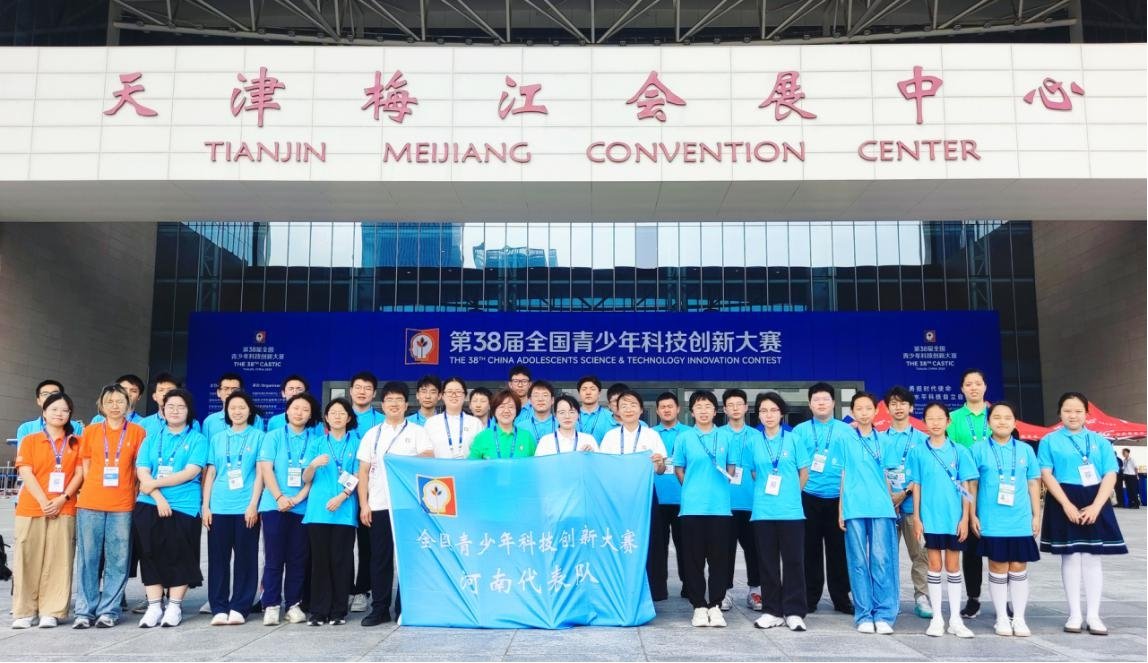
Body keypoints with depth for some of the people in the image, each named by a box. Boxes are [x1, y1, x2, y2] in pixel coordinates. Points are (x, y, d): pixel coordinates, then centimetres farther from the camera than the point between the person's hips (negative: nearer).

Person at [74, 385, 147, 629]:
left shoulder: (137, 431, 5)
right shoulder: (91, 431, 9)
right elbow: (85, 467, 12)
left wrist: (133, 494, 1)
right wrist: (91, 491, 3)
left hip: (123, 505, -1)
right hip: (90, 503, 1)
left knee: (117, 560, 1)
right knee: (88, 558, 3)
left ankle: (108, 610, 8)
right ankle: (85, 610, 10)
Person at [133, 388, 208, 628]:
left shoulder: (197, 439, 5)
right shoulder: (151, 439, 14)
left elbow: (191, 472, -8)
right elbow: (142, 471, 3)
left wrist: (155, 483, -10)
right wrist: (159, 498, -12)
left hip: (183, 507, -3)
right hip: (149, 505, 3)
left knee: (178, 556, -1)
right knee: (151, 555, 2)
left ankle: (174, 606, 9)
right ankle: (154, 607, 10)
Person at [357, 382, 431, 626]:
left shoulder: (418, 432, 8)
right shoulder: (372, 434, 13)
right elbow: (363, 472, 10)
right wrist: (363, 504, 2)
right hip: (379, 505, 2)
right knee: (380, 558, 4)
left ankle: (404, 608, 10)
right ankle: (379, 608, 12)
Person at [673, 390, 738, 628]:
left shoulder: (726, 437, 6)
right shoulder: (684, 438, 3)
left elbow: (732, 467, 10)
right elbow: (678, 469, 9)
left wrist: (719, 487, -2)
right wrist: (692, 489, 2)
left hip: (720, 506, 1)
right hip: (692, 507, -1)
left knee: (718, 557, 4)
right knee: (694, 558, 3)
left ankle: (715, 605, 13)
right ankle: (699, 606, 12)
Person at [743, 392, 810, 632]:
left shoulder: (794, 440, 1)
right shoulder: (753, 443, 5)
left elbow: (804, 473, 8)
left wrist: (789, 493, 11)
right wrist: (766, 491, 9)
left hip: (791, 510, -1)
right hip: (763, 511, 2)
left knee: (793, 561, 1)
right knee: (768, 562, 7)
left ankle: (794, 612, 8)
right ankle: (771, 611, 15)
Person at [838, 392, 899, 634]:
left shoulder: (882, 440, 12)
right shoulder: (845, 439, 7)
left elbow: (885, 475, 17)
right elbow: (842, 475, 7)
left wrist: (890, 502, 14)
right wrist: (841, 510, 4)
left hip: (881, 508, 1)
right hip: (854, 508, -1)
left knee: (882, 560, -3)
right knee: (858, 562, 1)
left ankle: (884, 615, 3)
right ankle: (864, 615, 7)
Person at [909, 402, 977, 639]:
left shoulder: (959, 451, 1)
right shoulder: (918, 452, 1)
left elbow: (965, 487, 2)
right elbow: (916, 486, 4)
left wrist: (965, 518, -3)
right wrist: (916, 517, 0)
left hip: (954, 517, 0)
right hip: (930, 518, 0)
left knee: (953, 566, 7)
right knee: (935, 566, 5)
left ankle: (955, 619, 16)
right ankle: (937, 618, 13)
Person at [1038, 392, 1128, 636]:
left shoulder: (1100, 441, 9)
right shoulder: (1050, 441, 4)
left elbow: (1110, 476, 2)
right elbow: (1046, 475, -4)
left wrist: (1095, 506, -11)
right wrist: (1067, 505, -15)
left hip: (1095, 504, 2)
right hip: (1064, 504, -2)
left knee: (1092, 558, 3)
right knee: (1070, 557, 1)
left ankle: (1093, 615, 10)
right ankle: (1075, 614, 8)